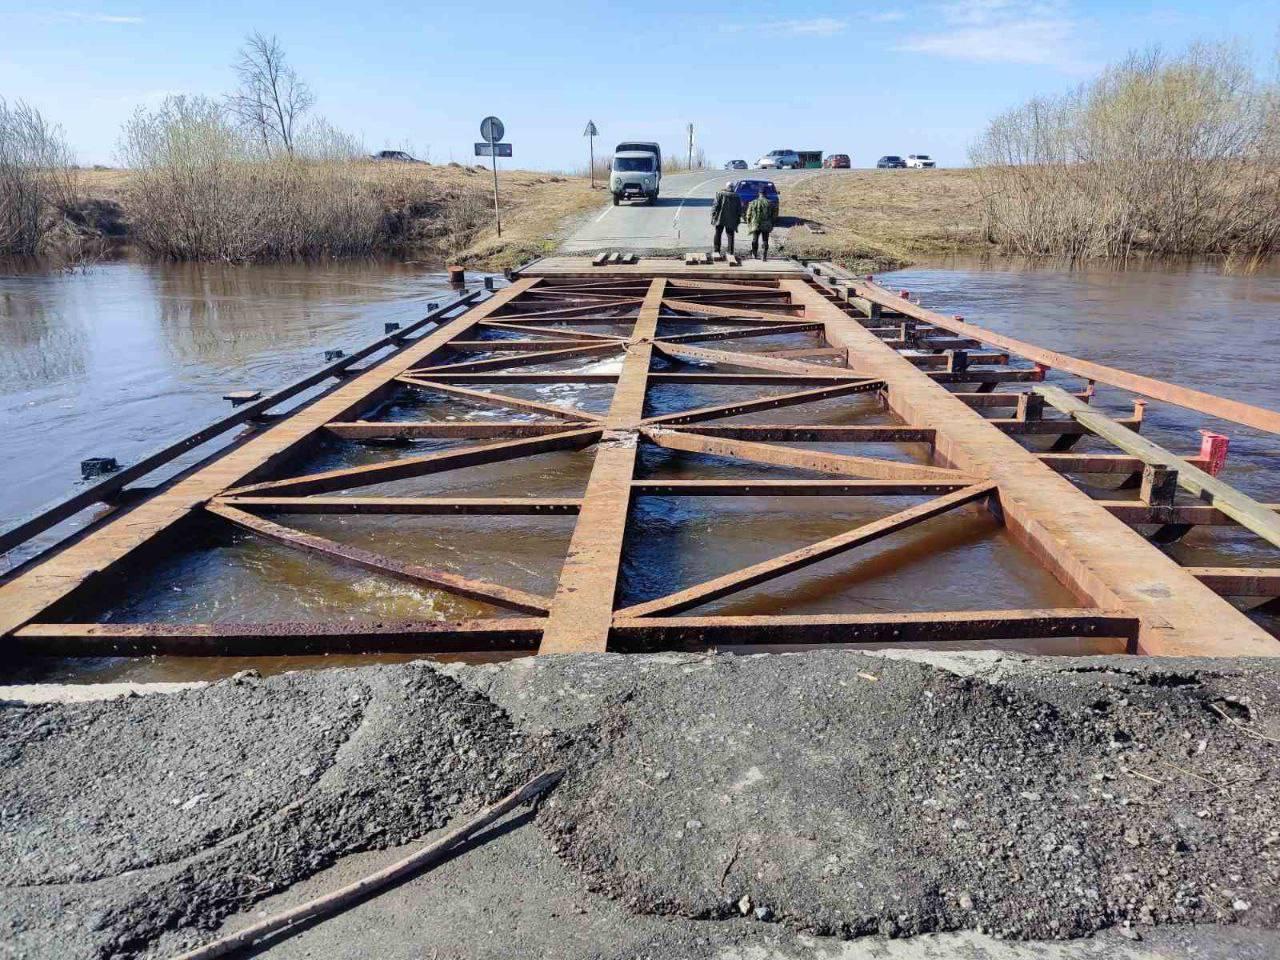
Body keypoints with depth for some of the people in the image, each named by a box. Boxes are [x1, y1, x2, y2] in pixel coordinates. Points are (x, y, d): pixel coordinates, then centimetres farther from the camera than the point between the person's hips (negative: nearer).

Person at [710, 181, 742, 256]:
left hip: (720, 219, -2)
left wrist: (713, 215, -2)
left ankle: (716, 250, 7)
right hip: (731, 221, 2)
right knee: (730, 236, 7)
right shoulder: (736, 197, 6)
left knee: (718, 234, 9)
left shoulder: (720, 194, -2)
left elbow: (715, 205, -7)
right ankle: (730, 252, 5)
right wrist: (738, 219, 16)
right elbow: (739, 209, 9)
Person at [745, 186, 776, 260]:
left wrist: (749, 225, 11)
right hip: (766, 226, 0)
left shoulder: (753, 203, -1)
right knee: (765, 241, 5)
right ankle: (765, 255, 0)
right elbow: (773, 216, 2)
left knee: (755, 240, 13)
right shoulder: (769, 203, 0)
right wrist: (772, 226, 9)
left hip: (755, 225, 0)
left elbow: (748, 215, 1)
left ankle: (754, 253, 18)